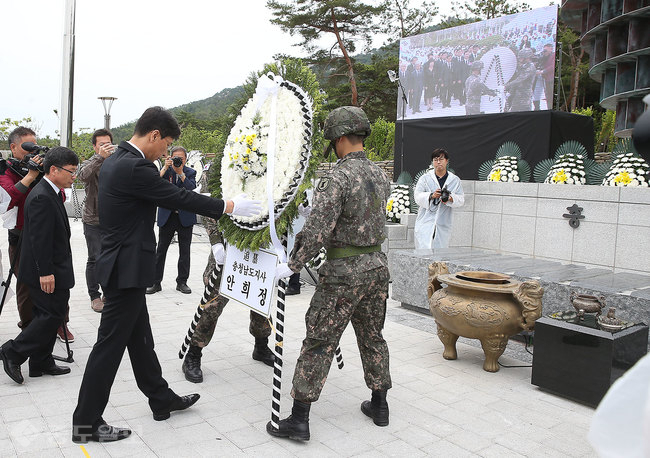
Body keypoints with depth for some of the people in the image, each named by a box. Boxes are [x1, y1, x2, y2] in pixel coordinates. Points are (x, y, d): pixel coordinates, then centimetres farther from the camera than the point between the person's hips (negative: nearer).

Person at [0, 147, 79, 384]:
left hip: (51, 269, 11)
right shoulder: (41, 197, -20)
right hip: (47, 271, -11)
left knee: (48, 315, 14)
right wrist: (45, 272, -24)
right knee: (53, 314, -5)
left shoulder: (50, 193, 13)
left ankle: (41, 363, 23)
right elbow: (40, 238, -24)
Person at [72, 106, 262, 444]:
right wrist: (230, 207, -8)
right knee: (110, 344, 1)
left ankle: (162, 400, 33)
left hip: (123, 266, 11)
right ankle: (86, 423, 14)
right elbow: (179, 198, -17)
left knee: (140, 338, 18)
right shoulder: (134, 167, -21)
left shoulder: (116, 160, 10)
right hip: (127, 268, -11)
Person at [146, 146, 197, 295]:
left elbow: (192, 188, -13)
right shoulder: (165, 170, 4)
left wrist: (181, 172, -20)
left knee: (184, 251, 6)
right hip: (167, 216, 0)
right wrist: (165, 167, -19)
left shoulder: (190, 172, 4)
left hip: (185, 217, 0)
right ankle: (155, 282, 10)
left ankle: (182, 282, 17)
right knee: (160, 250, 2)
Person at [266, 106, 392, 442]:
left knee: (318, 343, 1)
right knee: (372, 336, 20)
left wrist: (292, 265, -12)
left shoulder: (337, 178, -17)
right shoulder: (380, 176, 7)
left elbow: (316, 230, -23)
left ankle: (298, 420, 8)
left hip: (343, 271, -7)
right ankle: (379, 405, 32)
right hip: (377, 264, 7)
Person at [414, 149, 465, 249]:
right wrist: (431, 195, -23)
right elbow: (418, 197, -4)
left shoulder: (455, 180, 10)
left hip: (443, 225, 2)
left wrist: (451, 198, -17)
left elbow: (461, 199, 5)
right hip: (425, 224, -2)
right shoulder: (425, 178, 5)